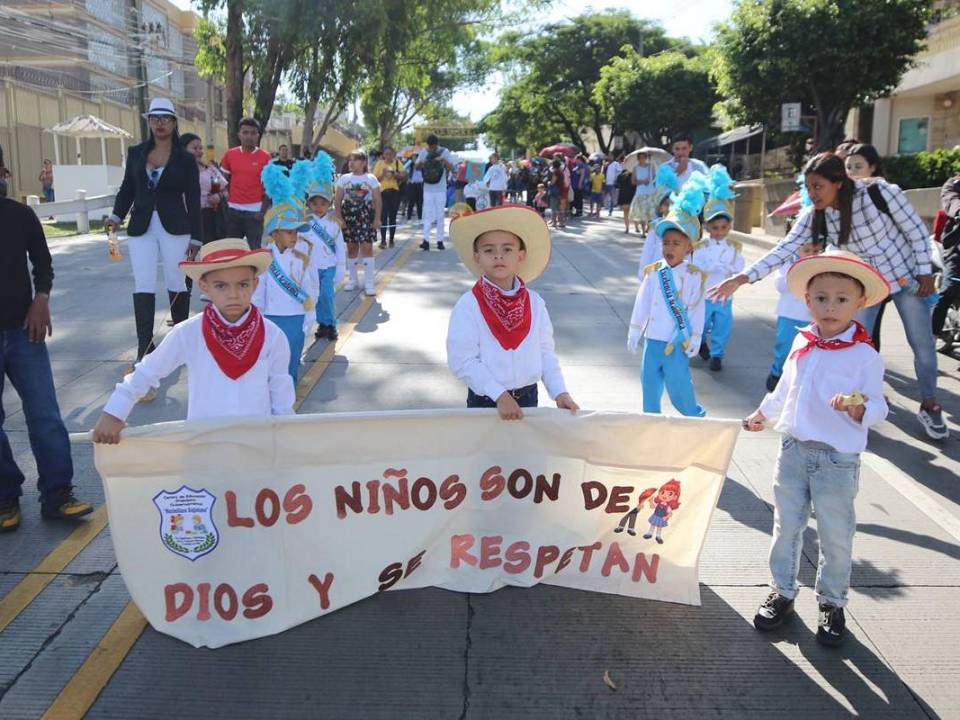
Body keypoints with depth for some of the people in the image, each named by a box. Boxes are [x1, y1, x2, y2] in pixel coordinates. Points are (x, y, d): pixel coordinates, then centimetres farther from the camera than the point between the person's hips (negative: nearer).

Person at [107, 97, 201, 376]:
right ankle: (145, 353, -5)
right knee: (143, 287, -4)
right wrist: (116, 216, -3)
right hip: (141, 228, 2)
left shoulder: (185, 159, 0)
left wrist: (196, 238, -3)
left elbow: (193, 201, -1)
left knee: (177, 284, 7)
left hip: (174, 228, -2)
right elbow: (127, 188, 13)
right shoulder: (136, 153, 8)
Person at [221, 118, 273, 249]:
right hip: (233, 210, 3)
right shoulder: (230, 154, 6)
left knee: (255, 249, -3)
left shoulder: (265, 157, -3)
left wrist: (263, 211, -9)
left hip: (254, 211, -3)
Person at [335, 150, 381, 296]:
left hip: (366, 216, -2)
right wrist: (339, 217, -5)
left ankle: (368, 283, -5)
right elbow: (338, 200, 5)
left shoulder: (371, 179, 1)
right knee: (351, 247, 9)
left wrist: (377, 218, -9)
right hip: (348, 216, 2)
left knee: (367, 247, -8)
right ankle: (353, 279, 22)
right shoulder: (344, 178, 6)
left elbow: (378, 200, -1)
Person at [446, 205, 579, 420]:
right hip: (485, 400, -3)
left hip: (528, 396, 4)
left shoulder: (535, 303, -1)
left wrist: (559, 392, -9)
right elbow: (462, 361, -17)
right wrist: (500, 395, -22)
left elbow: (546, 352, 3)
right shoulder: (468, 306, -13)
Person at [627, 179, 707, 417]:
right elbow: (641, 304, 6)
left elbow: (697, 310, -3)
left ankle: (698, 420, 22)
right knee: (650, 385, 11)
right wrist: (634, 333, 8)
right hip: (652, 339, 3)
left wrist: (695, 340, -4)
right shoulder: (653, 272, 1)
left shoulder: (693, 276, -6)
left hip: (677, 342, -3)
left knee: (679, 389, -1)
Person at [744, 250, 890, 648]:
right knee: (786, 525, 15)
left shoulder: (865, 356, -12)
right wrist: (761, 414, 31)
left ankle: (832, 604, 27)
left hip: (837, 458, -4)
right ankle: (782, 592, 31)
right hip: (794, 450, 5)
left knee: (836, 536, 8)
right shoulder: (802, 343, 3)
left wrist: (857, 408, -35)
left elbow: (877, 408, -13)